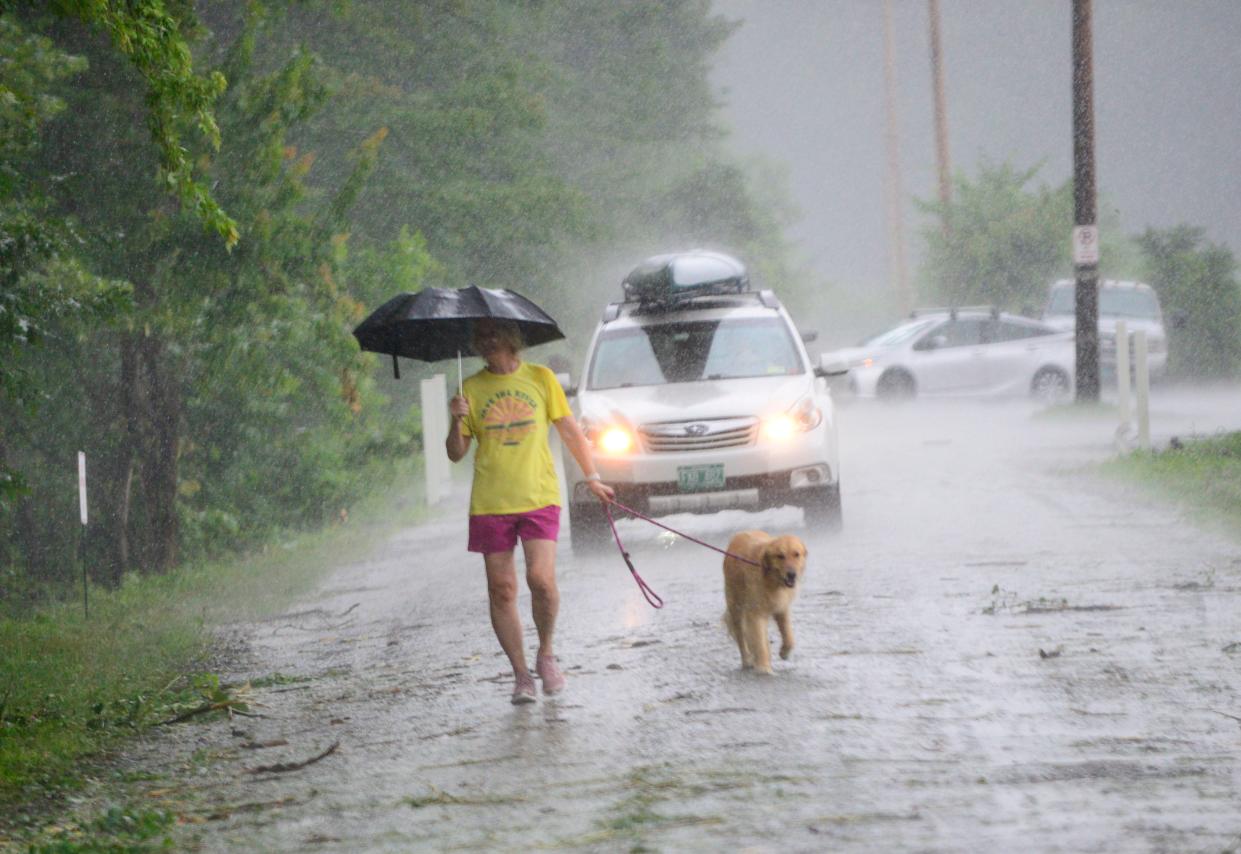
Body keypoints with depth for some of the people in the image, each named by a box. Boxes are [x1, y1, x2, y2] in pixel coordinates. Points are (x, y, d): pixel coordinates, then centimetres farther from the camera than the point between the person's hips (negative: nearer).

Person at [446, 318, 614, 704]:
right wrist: (457, 421, -11)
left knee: (541, 578, -16)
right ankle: (521, 674, 11)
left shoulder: (541, 379, 6)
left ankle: (546, 653, 9)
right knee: (502, 591, 0)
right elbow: (456, 454, 8)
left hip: (539, 497, -1)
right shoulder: (471, 389, 8)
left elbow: (569, 430, 15)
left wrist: (592, 477, 12)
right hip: (490, 504, 2)